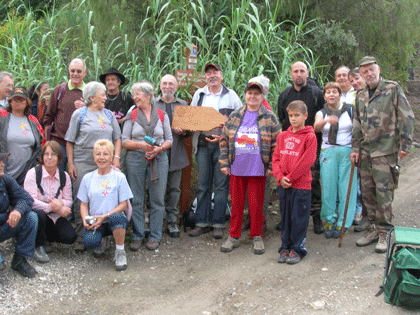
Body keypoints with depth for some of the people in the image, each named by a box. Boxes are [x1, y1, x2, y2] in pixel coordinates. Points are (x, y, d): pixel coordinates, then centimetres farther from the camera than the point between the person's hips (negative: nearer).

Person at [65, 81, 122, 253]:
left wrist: (116, 158, 2)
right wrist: (70, 163, -3)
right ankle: (81, 239, 8)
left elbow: (117, 138, 15)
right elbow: (70, 141, 3)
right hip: (83, 163, -3)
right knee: (81, 201, -1)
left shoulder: (109, 114, 13)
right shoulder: (79, 114, 4)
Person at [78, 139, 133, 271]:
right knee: (89, 242, -30)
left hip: (115, 219, -2)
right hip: (95, 222, 2)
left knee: (116, 217, -39)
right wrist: (85, 220, -11)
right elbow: (83, 204, 10)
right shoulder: (87, 178, 7)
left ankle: (120, 252, -13)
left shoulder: (119, 177, -1)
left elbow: (123, 204, -4)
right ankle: (101, 242, 11)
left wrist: (105, 216, -17)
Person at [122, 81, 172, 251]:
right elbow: (124, 141, 2)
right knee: (136, 199, 1)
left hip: (159, 159, 0)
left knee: (157, 199, 1)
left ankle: (155, 236, 11)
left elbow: (169, 140, 8)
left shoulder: (162, 115, 8)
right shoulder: (131, 115, 8)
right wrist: (140, 144, -15)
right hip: (135, 159, 0)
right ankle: (137, 236, 12)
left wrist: (159, 148, -12)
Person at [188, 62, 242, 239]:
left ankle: (218, 224, 7)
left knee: (221, 184, -1)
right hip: (202, 143, 3)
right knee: (202, 184, 5)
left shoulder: (231, 95, 6)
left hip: (222, 143, -3)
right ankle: (202, 223, 13)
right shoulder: (198, 94, 16)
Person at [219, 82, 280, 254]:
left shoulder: (269, 117, 2)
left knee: (256, 204, 3)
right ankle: (234, 236, 20)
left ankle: (257, 237, 19)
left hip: (258, 170, -2)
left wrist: (271, 167, -4)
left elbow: (276, 143, 1)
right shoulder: (234, 116, 8)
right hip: (236, 169, 2)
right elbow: (224, 140, 10)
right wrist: (224, 163, 3)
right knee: (236, 203, 8)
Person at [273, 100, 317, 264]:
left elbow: (307, 161, -12)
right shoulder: (282, 136, 11)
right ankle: (285, 248, 23)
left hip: (301, 184, -5)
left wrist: (290, 178, -13)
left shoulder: (310, 136, -5)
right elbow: (276, 157, 8)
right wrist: (280, 177, -7)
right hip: (283, 185, 5)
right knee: (285, 217, 12)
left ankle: (297, 249, 13)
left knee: (299, 218, 2)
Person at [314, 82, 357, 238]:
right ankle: (329, 220, 9)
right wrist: (327, 120, -35)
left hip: (347, 151, -1)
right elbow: (316, 127, -13)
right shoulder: (321, 113, 9)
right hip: (327, 152, 1)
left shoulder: (350, 110, 6)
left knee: (346, 187, -4)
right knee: (328, 186, -3)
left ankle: (343, 223, 5)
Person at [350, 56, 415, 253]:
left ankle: (384, 233, 4)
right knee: (367, 191, 7)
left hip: (386, 150, -5)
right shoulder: (360, 96, 14)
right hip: (365, 151, 6)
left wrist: (405, 145, -8)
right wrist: (355, 148, 10)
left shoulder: (393, 89, -3)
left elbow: (406, 118, -4)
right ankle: (374, 228, 19)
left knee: (384, 191, -6)